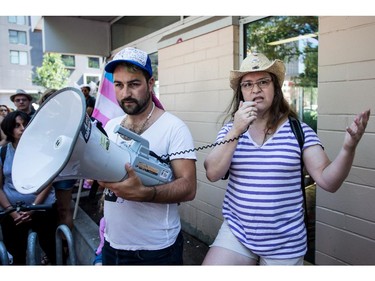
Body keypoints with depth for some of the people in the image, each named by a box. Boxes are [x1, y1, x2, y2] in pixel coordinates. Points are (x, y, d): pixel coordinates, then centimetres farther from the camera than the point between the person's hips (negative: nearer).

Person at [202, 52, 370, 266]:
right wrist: (236, 131, -22)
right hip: (236, 234, 1)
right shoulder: (230, 129, -1)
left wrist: (348, 148, -27)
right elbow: (212, 174, -12)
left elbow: (328, 181, -10)